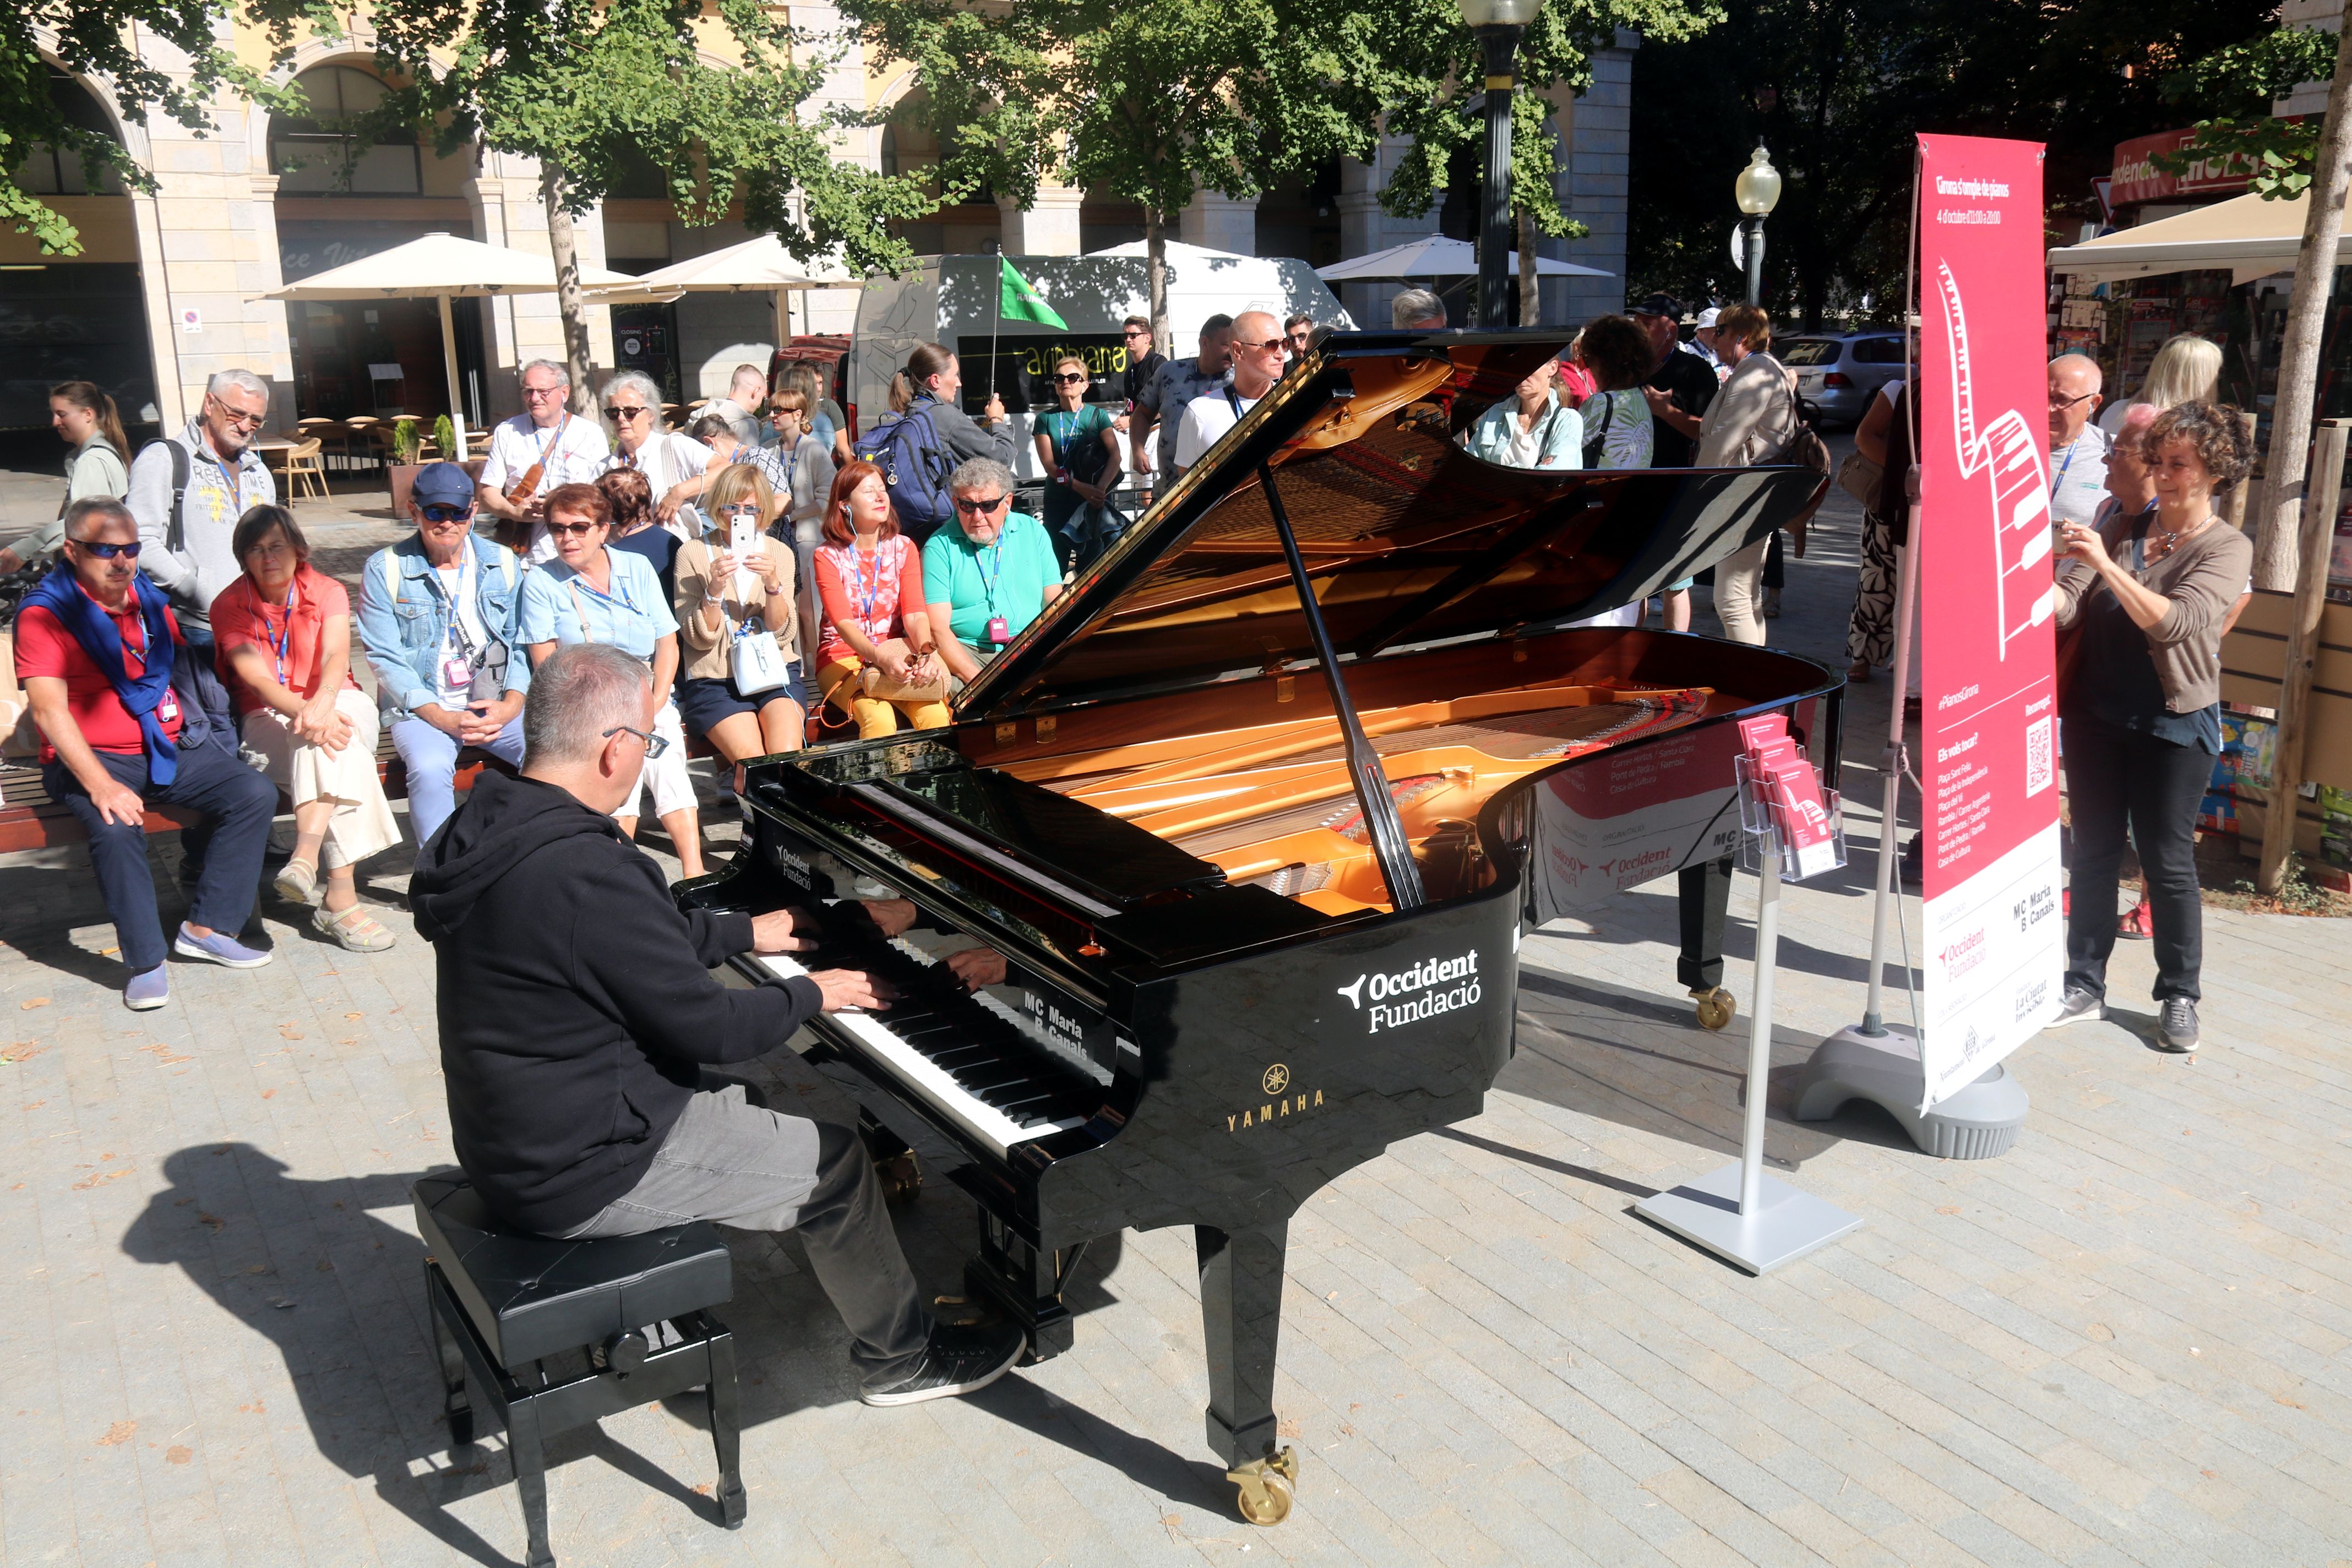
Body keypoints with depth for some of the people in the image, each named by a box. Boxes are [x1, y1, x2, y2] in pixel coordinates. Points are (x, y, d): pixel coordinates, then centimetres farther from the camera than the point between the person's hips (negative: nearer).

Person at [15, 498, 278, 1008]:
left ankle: (205, 928, -9)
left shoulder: (150, 600, 12)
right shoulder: (44, 614, -7)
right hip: (90, 758, -6)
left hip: (168, 748, 6)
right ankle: (146, 962, -22)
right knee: (116, 827, -34)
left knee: (255, 793, -15)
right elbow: (50, 712, -16)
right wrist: (100, 785, -27)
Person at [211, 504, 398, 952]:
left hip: (336, 705, 2)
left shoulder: (327, 592, 1)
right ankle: (342, 897, -47)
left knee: (330, 735, -38)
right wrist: (304, 713, -37)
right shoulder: (229, 606, -2)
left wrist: (322, 704, -41)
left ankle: (307, 852, -52)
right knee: (347, 757, -35)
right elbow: (257, 679, -16)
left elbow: (336, 656, -19)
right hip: (269, 719, -1)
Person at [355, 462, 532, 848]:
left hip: (498, 705, 2)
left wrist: (511, 704, -10)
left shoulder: (503, 563, 9)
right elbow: (386, 660, -4)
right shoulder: (384, 570, 1)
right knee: (430, 768, -34)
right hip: (422, 707, -2)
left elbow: (521, 643, 8)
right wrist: (443, 718, -16)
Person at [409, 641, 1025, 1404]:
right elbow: (710, 1030, -22)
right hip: (583, 1174, -10)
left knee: (743, 1099, 27)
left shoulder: (495, 824, 0)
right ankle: (899, 1359, 22)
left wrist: (745, 932, 24)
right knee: (836, 1162, 3)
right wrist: (812, 994, -5)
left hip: (509, 1133, 10)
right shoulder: (590, 875, -31)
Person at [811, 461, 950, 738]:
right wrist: (881, 659, -34)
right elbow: (843, 622, -15)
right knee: (879, 718, -33)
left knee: (936, 713, -28)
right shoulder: (828, 556, -3)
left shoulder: (903, 548, 7)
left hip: (898, 654, 3)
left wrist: (926, 652, -27)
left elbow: (915, 612, -5)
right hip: (843, 657, -3)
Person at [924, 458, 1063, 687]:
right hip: (965, 651, -2)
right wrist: (977, 680, -23)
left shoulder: (1033, 532, 11)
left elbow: (1055, 603, 9)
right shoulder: (940, 546, 0)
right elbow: (937, 628, -8)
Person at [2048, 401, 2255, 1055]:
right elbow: (2066, 606, -5)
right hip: (2097, 716, 4)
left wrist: (2106, 566, -31)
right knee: (2094, 853, 9)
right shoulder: (2122, 529, 5)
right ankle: (2085, 984, 18)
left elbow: (2174, 622, -22)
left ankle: (2179, 996, 18)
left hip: (2174, 727, -4)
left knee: (2168, 861, 4)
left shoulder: (2227, 548, -6)